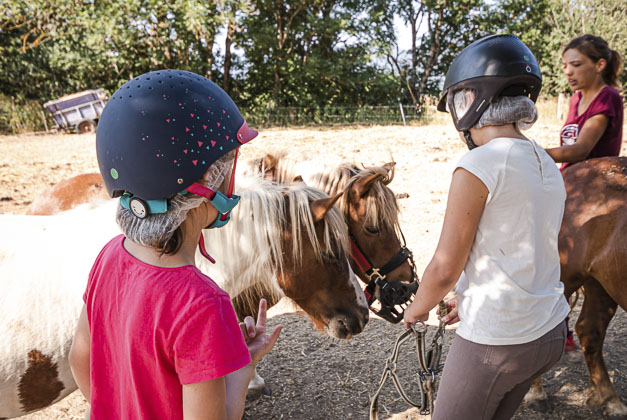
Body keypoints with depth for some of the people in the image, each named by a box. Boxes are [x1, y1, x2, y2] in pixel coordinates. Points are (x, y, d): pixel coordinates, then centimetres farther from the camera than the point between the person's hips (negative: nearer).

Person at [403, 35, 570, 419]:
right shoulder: (549, 166, 5)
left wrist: (417, 309, 2)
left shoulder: (477, 167, -21)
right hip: (552, 331, 8)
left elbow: (445, 269, -17)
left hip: (495, 341, -8)